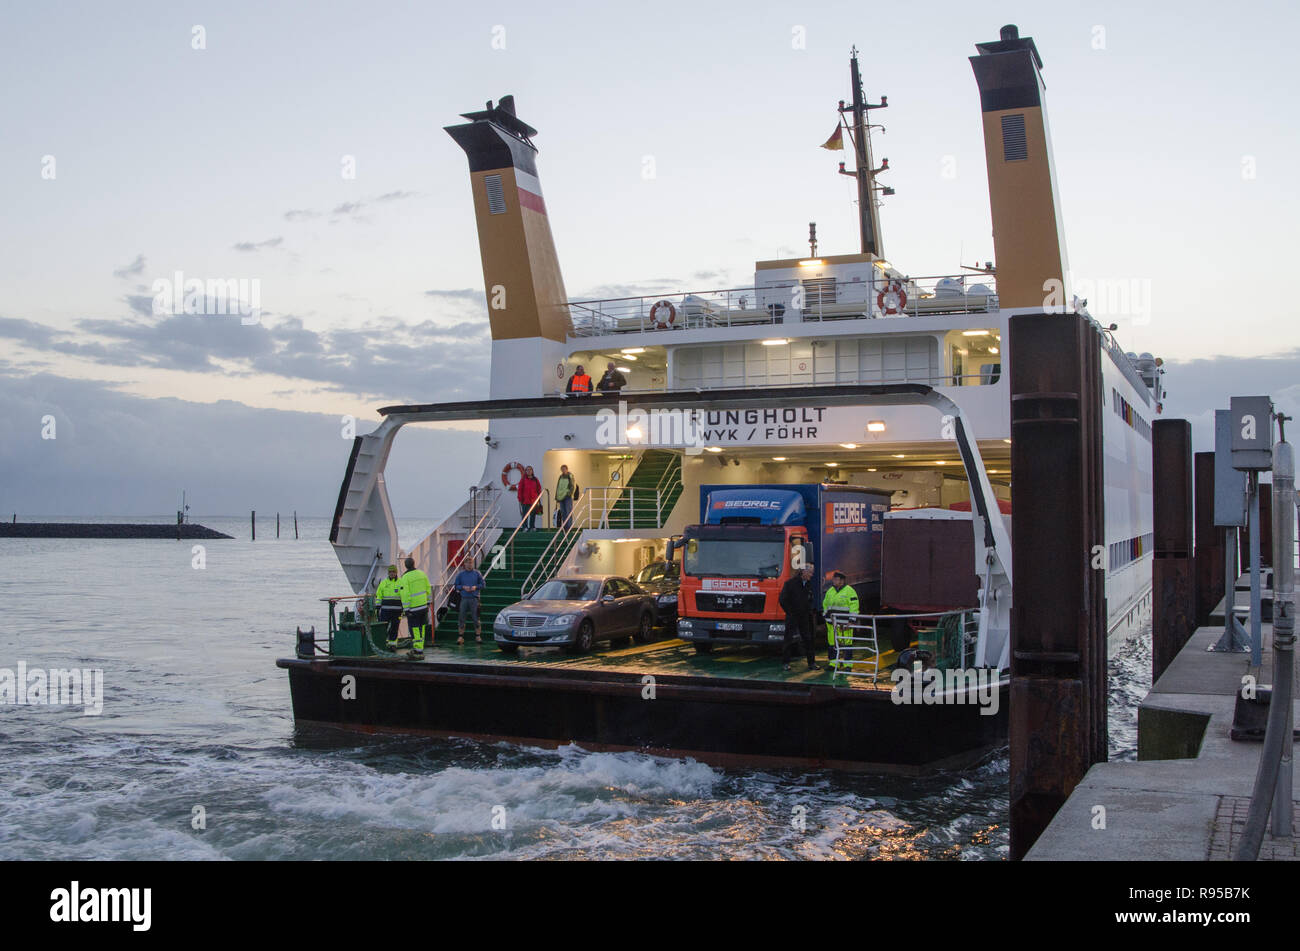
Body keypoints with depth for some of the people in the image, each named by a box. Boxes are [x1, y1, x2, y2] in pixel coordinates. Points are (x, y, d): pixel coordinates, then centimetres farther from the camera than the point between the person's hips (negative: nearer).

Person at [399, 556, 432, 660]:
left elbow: (405, 595, -16)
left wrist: (406, 609, -14)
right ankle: (416, 650, 20)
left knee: (415, 630, -4)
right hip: (423, 606, 6)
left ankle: (419, 653, -6)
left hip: (413, 607, -6)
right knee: (421, 629, 13)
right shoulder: (422, 573, 6)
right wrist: (428, 603, 19)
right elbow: (428, 589, 11)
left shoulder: (405, 577, -12)